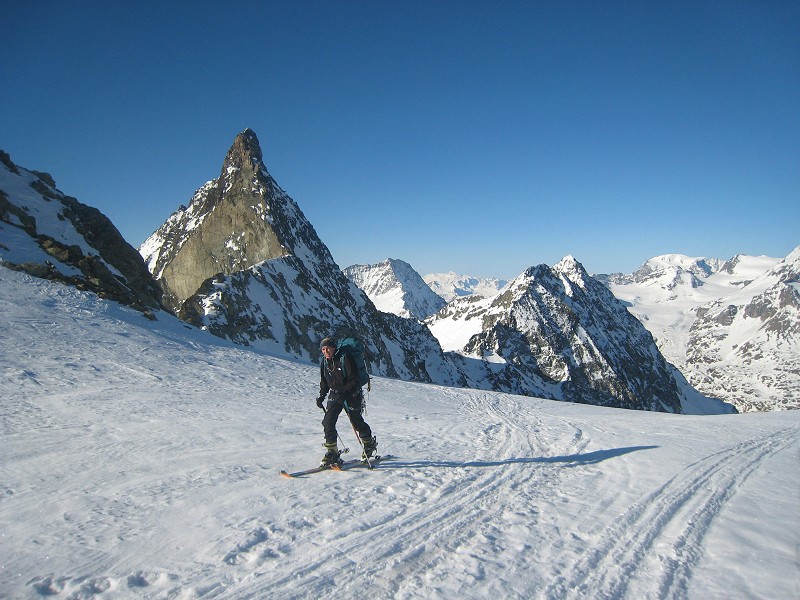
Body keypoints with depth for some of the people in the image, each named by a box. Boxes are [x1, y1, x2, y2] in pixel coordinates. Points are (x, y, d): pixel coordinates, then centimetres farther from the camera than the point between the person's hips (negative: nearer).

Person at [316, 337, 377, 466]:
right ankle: (332, 453, 0)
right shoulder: (325, 362, 3)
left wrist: (344, 392, -28)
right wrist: (321, 396, 4)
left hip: (351, 395, -5)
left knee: (357, 422, 5)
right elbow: (324, 382, 16)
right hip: (334, 395, 5)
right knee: (328, 422, -9)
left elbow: (354, 380, -19)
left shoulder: (345, 359, -18)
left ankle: (370, 443, 31)